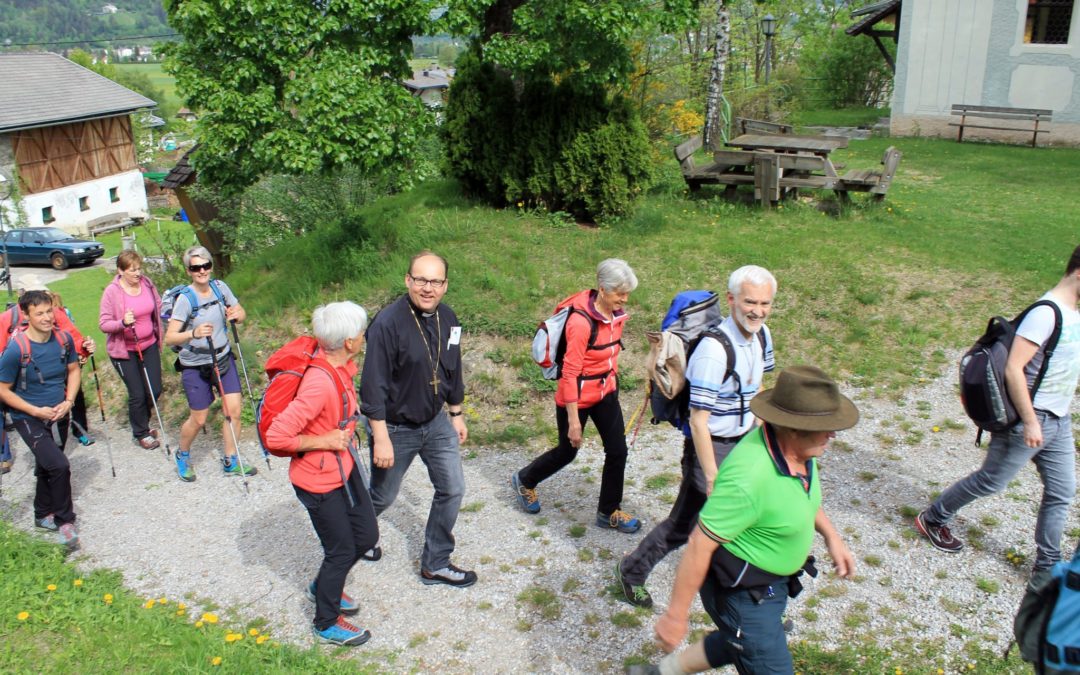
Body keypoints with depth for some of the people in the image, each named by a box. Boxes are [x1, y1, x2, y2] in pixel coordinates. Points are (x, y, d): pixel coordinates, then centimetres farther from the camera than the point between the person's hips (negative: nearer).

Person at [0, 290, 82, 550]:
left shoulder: (64, 339, -9)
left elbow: (73, 370, 7)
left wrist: (68, 401, -6)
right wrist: (37, 411, -17)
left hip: (59, 416, 5)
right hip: (29, 419, -5)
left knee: (47, 467, 22)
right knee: (59, 466, -19)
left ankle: (43, 515, 44)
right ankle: (64, 521, 0)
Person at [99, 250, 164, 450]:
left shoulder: (147, 283, -4)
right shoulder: (112, 291, -16)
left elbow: (158, 306, 13)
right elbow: (103, 324, -17)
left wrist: (158, 331, 5)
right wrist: (123, 323, -34)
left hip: (149, 345, 4)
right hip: (124, 349, -4)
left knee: (155, 390, 8)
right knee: (137, 394, 0)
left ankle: (141, 422, 37)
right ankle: (141, 433, 22)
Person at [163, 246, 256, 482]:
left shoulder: (220, 287, -6)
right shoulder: (185, 299, -20)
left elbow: (241, 314, 5)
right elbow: (169, 338, -24)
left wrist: (237, 314, -18)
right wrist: (193, 333, -42)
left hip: (223, 358, 4)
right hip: (196, 365, -4)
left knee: (234, 410, 2)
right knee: (198, 419, 6)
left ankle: (231, 461, 19)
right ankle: (183, 456, 36)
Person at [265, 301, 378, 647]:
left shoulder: (339, 366, -6)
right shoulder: (320, 384, -34)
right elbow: (275, 437, -32)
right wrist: (323, 442, -24)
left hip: (343, 467, 8)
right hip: (319, 481, -8)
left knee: (367, 536, 19)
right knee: (342, 550, 9)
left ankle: (323, 588, 46)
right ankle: (326, 624, 34)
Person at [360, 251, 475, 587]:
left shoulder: (448, 318, -3)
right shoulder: (388, 323, -25)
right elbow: (373, 386, -23)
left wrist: (456, 414, 15)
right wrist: (381, 439, -23)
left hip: (436, 422, 6)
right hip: (396, 428, -6)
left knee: (452, 489, 6)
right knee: (382, 497, 13)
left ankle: (435, 564, 24)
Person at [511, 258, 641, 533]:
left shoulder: (616, 313, -5)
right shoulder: (581, 321, -28)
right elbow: (570, 374, -24)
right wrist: (573, 421, -21)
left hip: (605, 392, 7)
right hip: (577, 397, -6)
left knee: (617, 450, 6)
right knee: (567, 451, 13)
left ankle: (608, 512, 25)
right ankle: (524, 481, 41)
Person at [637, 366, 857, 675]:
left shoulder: (796, 447, -10)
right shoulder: (749, 476, -37)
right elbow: (700, 545, -30)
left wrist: (830, 534, 11)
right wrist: (676, 615, -23)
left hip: (772, 580, 9)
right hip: (742, 592, -9)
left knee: (737, 643, 30)